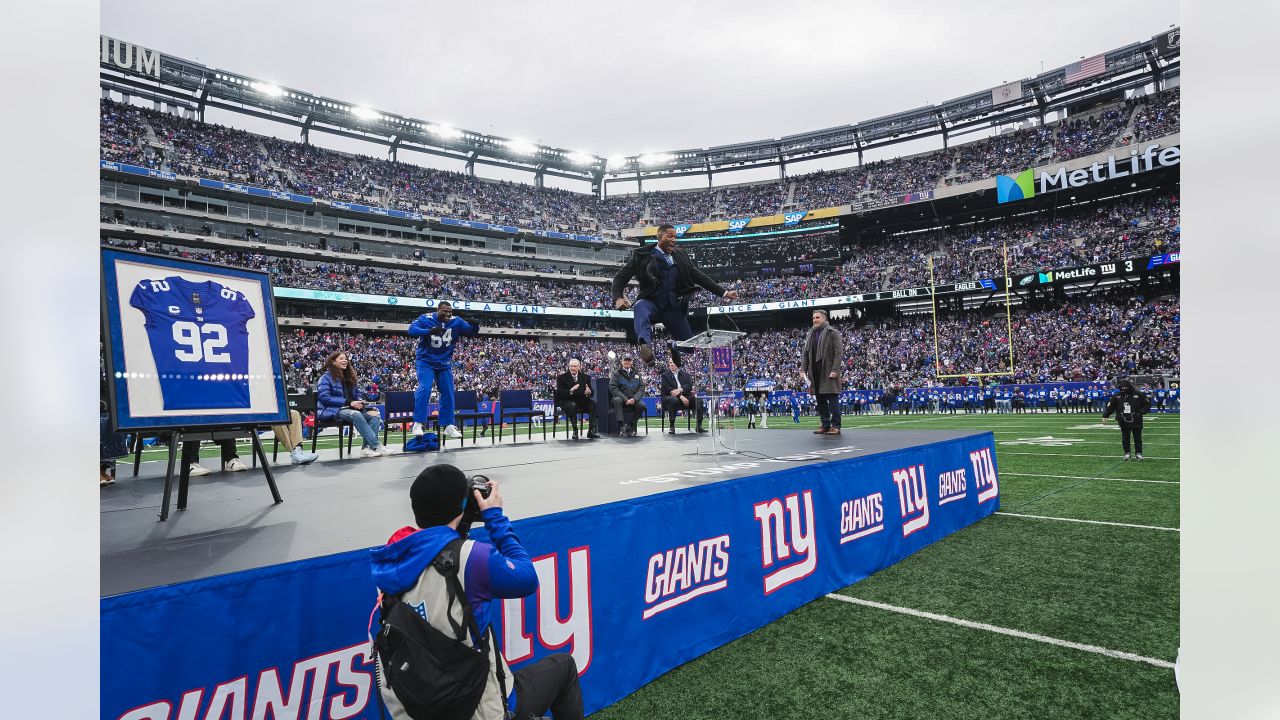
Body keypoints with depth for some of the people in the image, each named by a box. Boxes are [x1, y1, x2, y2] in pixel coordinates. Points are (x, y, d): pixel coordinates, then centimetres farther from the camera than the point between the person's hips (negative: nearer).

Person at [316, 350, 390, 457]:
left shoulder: (350, 376, 22)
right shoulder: (326, 377, 1)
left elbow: (357, 395, 25)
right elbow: (325, 398, -11)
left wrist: (359, 402, -1)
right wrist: (349, 403, -17)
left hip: (351, 408, 7)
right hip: (332, 410, -7)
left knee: (374, 415, -21)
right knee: (356, 415, -37)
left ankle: (366, 447, -34)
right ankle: (376, 446, -39)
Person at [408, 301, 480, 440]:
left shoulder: (456, 321, -4)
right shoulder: (425, 318, -12)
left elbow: (472, 331, -2)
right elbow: (411, 330, -25)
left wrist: (475, 325, -26)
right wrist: (430, 331, -40)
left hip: (445, 363, 4)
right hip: (426, 362, -4)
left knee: (448, 392, 4)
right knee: (424, 389, -16)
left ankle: (448, 425, 13)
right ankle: (418, 423, -7)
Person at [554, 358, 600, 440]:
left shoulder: (585, 377, 7)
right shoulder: (562, 377, -3)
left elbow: (591, 393, 2)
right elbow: (559, 393, -14)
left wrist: (589, 392, -25)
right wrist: (570, 391, -32)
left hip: (582, 402, 4)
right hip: (567, 402, -3)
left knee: (593, 403, -23)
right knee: (572, 405, -36)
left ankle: (591, 431, -22)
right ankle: (575, 430, -25)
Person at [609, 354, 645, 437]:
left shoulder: (636, 374, 16)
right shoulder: (616, 373, 6)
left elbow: (641, 388, 8)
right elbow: (613, 389, -6)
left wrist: (634, 399, -13)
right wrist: (625, 399, -17)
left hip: (633, 400, 3)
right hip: (621, 398, -2)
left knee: (642, 405, -28)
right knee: (617, 400, -36)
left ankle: (629, 425, -15)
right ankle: (621, 426, -40)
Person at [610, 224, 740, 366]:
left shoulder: (680, 256, 11)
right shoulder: (642, 255, -1)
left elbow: (698, 276, 12)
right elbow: (621, 277, -2)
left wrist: (724, 293, 6)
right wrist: (618, 298, -22)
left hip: (674, 307, 4)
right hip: (651, 302, -4)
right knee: (641, 307, -40)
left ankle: (674, 346, 35)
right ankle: (645, 345, -64)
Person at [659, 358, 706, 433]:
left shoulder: (685, 374, 18)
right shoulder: (665, 375, 9)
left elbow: (690, 385, 2)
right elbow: (667, 389, -6)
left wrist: (680, 390, -19)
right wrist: (680, 396, -20)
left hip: (685, 396, 3)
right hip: (672, 396, -3)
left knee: (699, 400, -21)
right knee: (673, 400, -38)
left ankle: (699, 426, -17)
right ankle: (672, 427, -31)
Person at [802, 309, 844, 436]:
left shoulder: (833, 333, -2)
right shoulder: (810, 334, 15)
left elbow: (839, 353, -9)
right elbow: (806, 353, 17)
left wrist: (835, 370, -17)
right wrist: (804, 369, 8)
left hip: (829, 372, -6)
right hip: (815, 372, 6)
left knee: (832, 398, -4)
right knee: (820, 399, 7)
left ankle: (835, 426, 0)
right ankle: (825, 425, 14)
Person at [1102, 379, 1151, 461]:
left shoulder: (1138, 395, -3)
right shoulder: (1117, 396, 1)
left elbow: (1147, 404, 4)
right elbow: (1110, 406, 3)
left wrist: (1141, 412, -10)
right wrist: (1105, 415, -7)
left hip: (1136, 421, -1)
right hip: (1124, 422, 1)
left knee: (1137, 438, 5)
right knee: (1125, 438, 8)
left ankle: (1138, 453, 16)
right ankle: (1127, 453, 19)